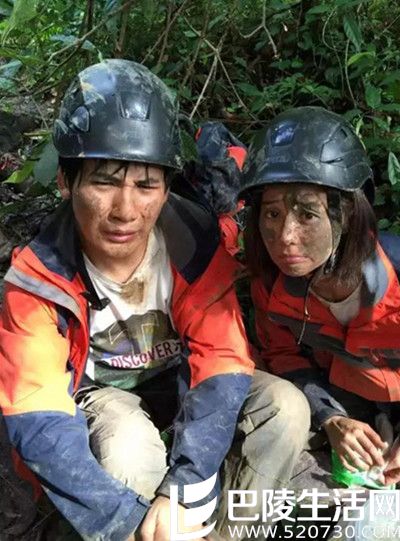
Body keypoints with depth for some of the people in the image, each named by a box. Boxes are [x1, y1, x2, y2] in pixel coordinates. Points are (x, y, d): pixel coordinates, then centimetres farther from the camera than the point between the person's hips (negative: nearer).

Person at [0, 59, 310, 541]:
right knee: (128, 450, -35)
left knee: (285, 406, -23)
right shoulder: (39, 277, -25)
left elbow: (221, 360, -25)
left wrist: (180, 492, -35)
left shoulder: (195, 243, -23)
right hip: (98, 393, -1)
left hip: (181, 380, 2)